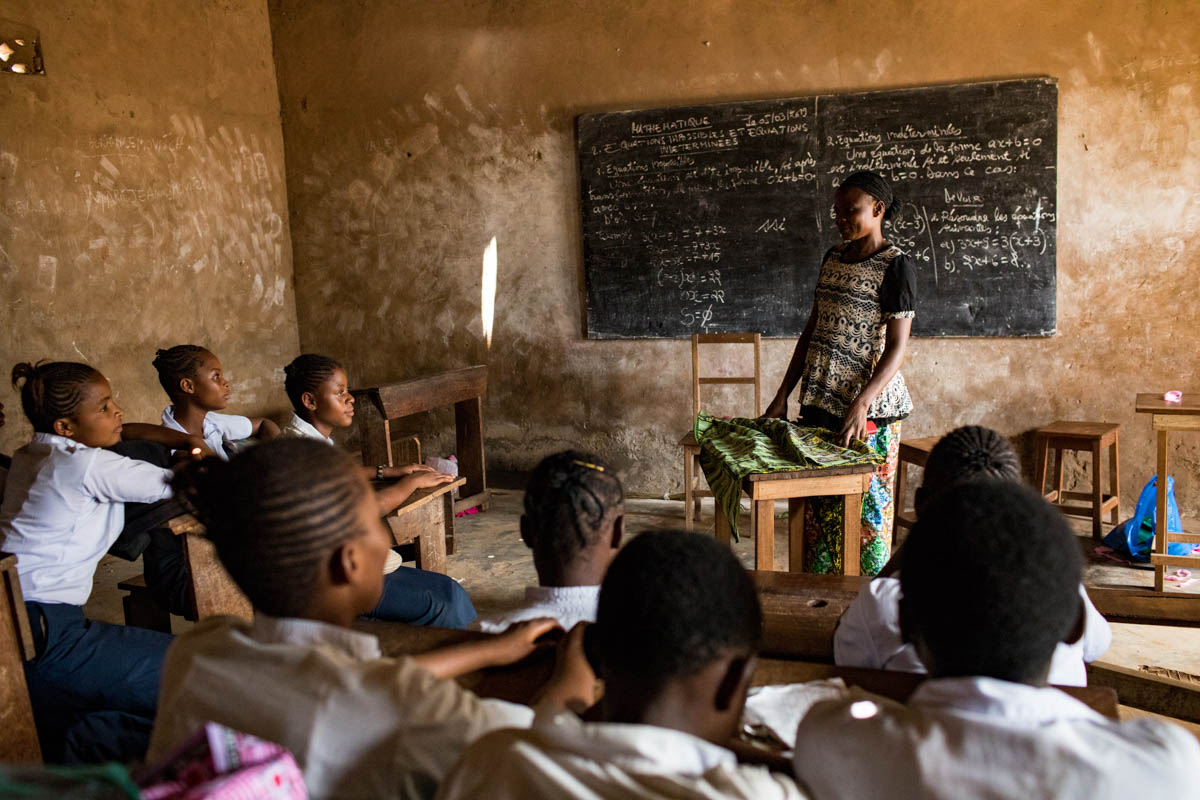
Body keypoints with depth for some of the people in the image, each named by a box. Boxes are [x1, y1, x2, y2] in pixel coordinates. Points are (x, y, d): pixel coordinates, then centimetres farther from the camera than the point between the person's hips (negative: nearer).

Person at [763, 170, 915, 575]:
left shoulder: (895, 265, -8)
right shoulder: (833, 257, 13)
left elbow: (896, 347, -14)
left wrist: (862, 403, -26)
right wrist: (782, 396, 10)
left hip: (868, 404, -7)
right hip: (819, 398, 7)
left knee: (865, 508, -1)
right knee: (817, 506, 9)